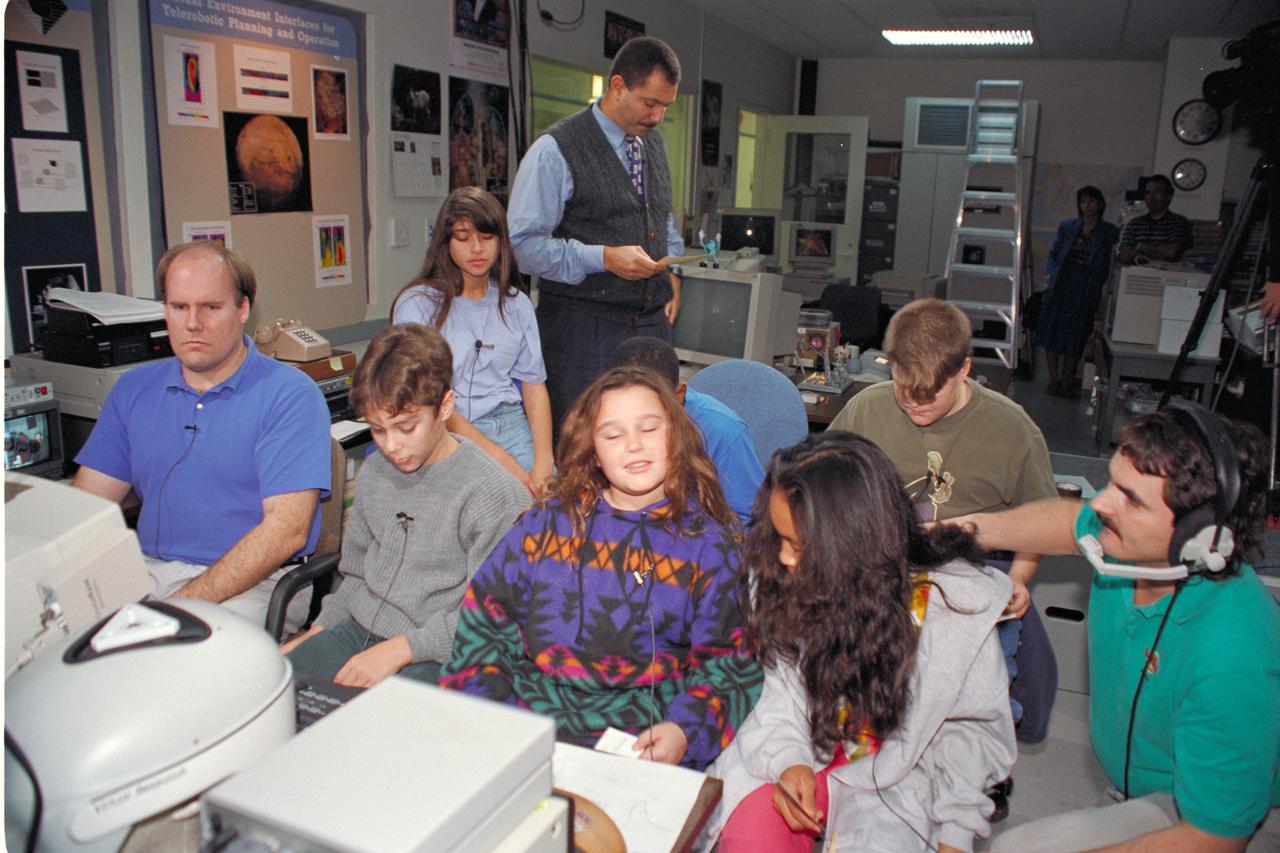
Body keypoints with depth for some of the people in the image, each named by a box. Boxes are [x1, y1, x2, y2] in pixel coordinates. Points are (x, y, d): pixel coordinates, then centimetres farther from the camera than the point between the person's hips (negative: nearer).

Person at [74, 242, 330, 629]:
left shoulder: (290, 394, -7)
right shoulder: (134, 389, 13)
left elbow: (286, 529, -15)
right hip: (148, 570, 6)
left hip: (253, 583, -5)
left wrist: (184, 605, -22)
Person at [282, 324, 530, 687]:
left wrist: (400, 648, -20)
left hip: (435, 657, -7)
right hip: (359, 630, 7)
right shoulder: (374, 472, 10)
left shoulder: (493, 492, -16)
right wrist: (318, 630, 10)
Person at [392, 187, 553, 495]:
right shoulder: (418, 304, 0)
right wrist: (502, 460, -15)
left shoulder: (516, 303, 14)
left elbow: (534, 385, 9)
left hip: (512, 426, 4)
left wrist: (543, 461, -9)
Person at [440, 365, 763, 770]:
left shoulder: (709, 544, 4)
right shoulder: (548, 522, 11)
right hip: (524, 718, 3)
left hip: (636, 739, -3)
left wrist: (684, 729, -15)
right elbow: (485, 613, 12)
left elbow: (729, 661, 2)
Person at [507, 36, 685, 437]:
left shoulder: (652, 141, 15)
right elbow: (524, 243, -13)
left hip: (652, 321, 6)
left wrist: (672, 272, 11)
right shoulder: (555, 150, -9)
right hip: (582, 325, -6)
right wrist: (603, 257, -19)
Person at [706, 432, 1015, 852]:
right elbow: (781, 684, 0)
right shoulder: (779, 578, -11)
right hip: (797, 754, 1)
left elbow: (975, 725, -3)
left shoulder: (957, 602, -16)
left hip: (895, 773, -1)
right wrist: (788, 758, -16)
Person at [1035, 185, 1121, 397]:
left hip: (1086, 290, -2)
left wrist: (1100, 288, -12)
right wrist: (1052, 274, -4)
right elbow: (1053, 253, 11)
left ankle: (1067, 381, 15)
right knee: (1051, 332, 3)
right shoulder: (1067, 226, 9)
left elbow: (1111, 264, 0)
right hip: (1061, 286, 2)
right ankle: (1053, 378, 13)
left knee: (1074, 339, 3)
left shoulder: (1110, 232, 2)